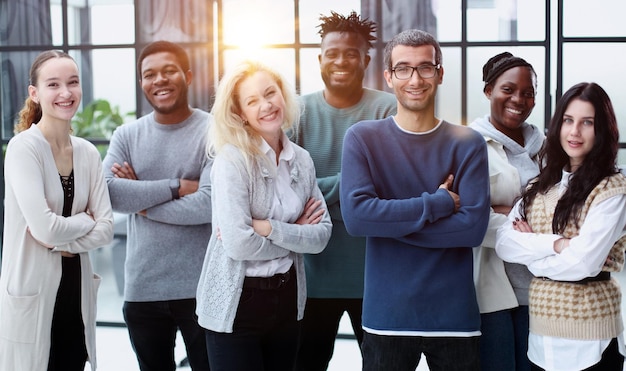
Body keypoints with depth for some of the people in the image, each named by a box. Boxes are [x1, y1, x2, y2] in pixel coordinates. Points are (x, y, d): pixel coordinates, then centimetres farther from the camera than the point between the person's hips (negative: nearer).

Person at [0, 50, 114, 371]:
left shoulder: (88, 152, 6)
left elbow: (106, 228, 1)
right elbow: (44, 227, -20)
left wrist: (61, 242, -13)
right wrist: (85, 221, -4)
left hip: (77, 291, 6)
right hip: (31, 296, -6)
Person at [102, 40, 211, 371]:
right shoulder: (126, 135, 6)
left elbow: (210, 203, -19)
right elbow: (108, 193, -10)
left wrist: (142, 200, -9)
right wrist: (177, 187, -15)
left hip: (201, 287, -4)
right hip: (142, 288, 4)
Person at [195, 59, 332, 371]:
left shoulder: (302, 160, 4)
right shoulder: (232, 159, -14)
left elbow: (321, 235, -2)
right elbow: (238, 244, -21)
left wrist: (268, 228, -17)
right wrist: (295, 236, -7)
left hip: (287, 298, 6)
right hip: (235, 304, -6)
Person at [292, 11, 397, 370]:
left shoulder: (389, 110, -6)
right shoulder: (299, 111, 1)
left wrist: (321, 192, -19)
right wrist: (349, 182, -16)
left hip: (374, 271, -2)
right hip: (314, 270, 2)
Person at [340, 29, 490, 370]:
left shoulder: (468, 144, 0)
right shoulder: (362, 138, -1)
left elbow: (473, 226, -11)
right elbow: (355, 214, -15)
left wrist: (389, 221, -14)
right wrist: (438, 203, -14)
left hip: (454, 315, 1)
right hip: (387, 315, 0)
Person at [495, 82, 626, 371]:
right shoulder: (542, 184, 8)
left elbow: (582, 263, -19)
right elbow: (503, 243, -3)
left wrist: (530, 249, -4)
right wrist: (556, 244, -17)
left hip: (589, 338, -5)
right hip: (541, 330, 5)